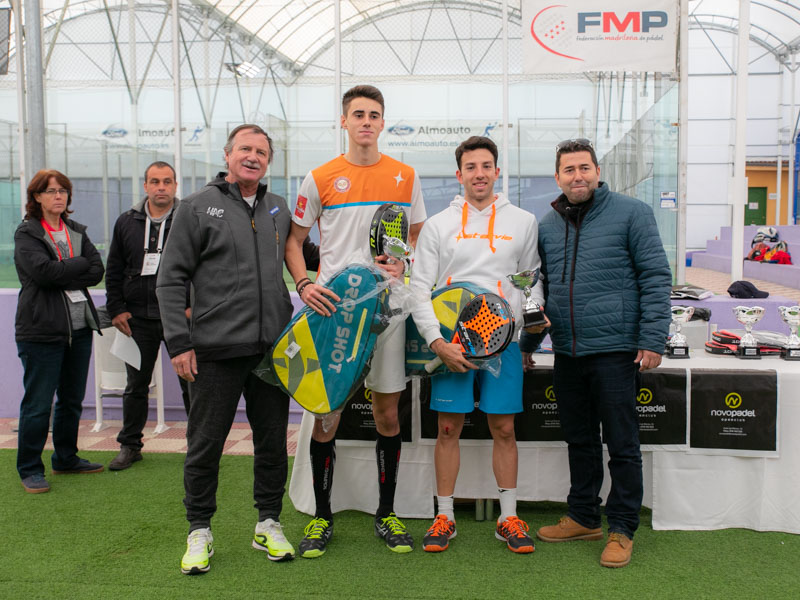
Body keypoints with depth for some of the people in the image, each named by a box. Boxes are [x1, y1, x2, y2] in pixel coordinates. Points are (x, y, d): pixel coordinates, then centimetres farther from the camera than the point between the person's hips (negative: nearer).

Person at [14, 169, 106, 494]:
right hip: (42, 330, -6)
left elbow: (97, 272, 1)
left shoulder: (76, 231, 13)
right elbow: (43, 271, -19)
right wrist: (81, 264, -8)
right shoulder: (26, 233, -3)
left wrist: (62, 276, -12)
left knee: (72, 399, 14)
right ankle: (30, 469, 11)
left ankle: (66, 458, 29)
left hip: (79, 327, 6)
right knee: (37, 403, -1)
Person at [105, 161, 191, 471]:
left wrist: (193, 306, -11)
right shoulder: (127, 222, 9)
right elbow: (113, 270, 13)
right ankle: (130, 445, 25)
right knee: (136, 385, 12)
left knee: (191, 382, 3)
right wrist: (116, 309, 5)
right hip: (138, 319, 3)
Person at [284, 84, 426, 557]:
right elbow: (294, 240, 8)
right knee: (327, 412, 2)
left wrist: (403, 264, -6)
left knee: (388, 411, 7)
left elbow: (419, 235, 15)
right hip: (331, 307, -1)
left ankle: (387, 514, 22)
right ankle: (322, 517, 18)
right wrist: (304, 284, -9)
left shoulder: (405, 176, 7)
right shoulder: (320, 179, 3)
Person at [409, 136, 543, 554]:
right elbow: (420, 290, 2)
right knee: (448, 429, 4)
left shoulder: (523, 222, 9)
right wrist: (438, 341, -9)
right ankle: (444, 517, 16)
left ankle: (508, 518, 17)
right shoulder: (438, 225, 6)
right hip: (450, 342, 0)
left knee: (504, 429, 4)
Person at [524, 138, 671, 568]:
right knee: (579, 441, 16)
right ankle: (583, 517, 30)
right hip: (567, 353, 5)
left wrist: (652, 339, -12)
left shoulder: (631, 213, -3)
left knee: (621, 444, 3)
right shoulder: (547, 225, 11)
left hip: (615, 349, -5)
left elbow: (656, 276, -6)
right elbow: (540, 288, 19)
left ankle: (621, 529, 16)